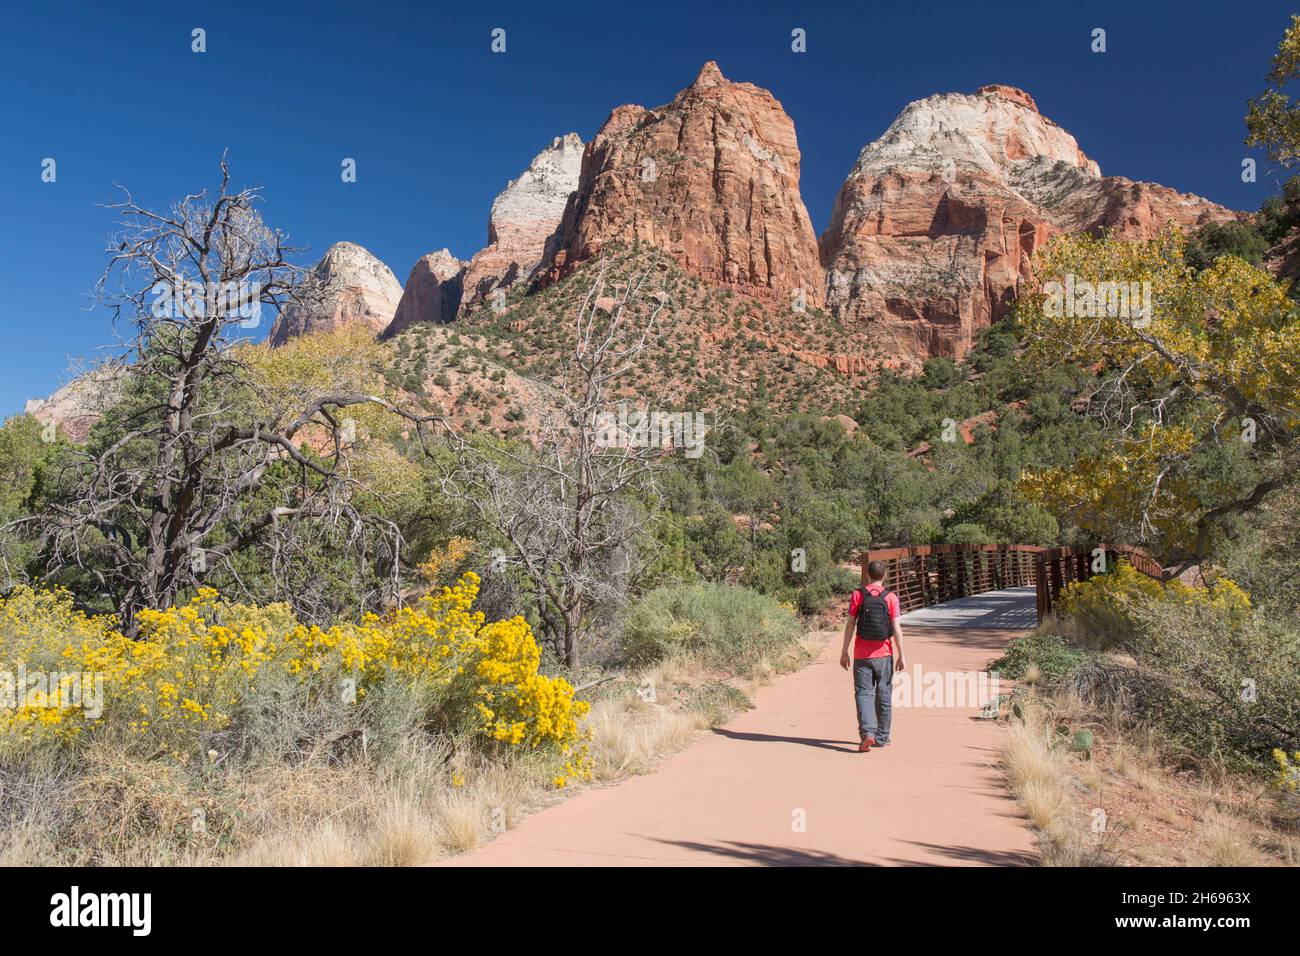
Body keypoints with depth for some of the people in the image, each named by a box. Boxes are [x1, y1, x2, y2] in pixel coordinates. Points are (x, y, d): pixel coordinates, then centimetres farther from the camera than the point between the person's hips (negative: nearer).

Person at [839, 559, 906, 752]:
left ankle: (867, 733, -17)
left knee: (863, 694, 2)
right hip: (884, 655, 1)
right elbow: (896, 628, -6)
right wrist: (901, 655, 0)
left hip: (862, 655, -1)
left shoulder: (857, 595, -4)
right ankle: (881, 737, 21)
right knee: (883, 696, 13)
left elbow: (850, 625, -4)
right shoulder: (891, 597, -4)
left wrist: (844, 652, 4)